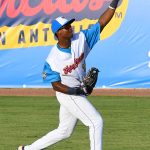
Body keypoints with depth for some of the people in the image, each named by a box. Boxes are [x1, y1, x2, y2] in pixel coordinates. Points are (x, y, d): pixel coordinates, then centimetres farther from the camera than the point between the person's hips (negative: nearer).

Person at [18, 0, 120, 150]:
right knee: (96, 122, -12)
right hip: (67, 94, -7)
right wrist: (76, 91, -28)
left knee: (64, 131, 18)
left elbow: (101, 23, -12)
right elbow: (56, 85, -14)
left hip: (78, 91, 7)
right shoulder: (52, 60, -20)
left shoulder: (81, 39, -8)